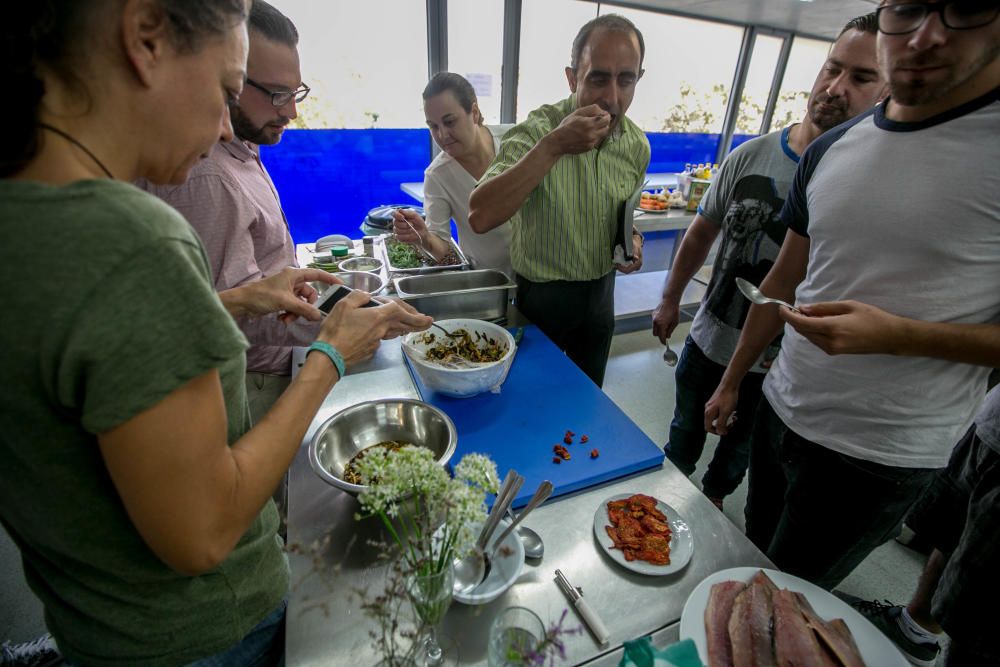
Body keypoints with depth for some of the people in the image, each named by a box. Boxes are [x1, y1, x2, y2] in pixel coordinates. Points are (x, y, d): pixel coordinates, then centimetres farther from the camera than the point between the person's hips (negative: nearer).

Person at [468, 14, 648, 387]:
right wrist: (554, 146, -39)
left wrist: (632, 239, -7)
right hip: (541, 296, -5)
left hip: (601, 294, 5)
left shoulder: (637, 145, -4)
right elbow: (480, 218, -36)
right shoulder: (535, 131, -22)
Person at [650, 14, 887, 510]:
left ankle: (713, 496, 52)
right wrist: (670, 299, 6)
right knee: (686, 430, 23)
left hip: (777, 362, -2)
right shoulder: (751, 156, -6)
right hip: (708, 339, 3)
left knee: (740, 442, 23)